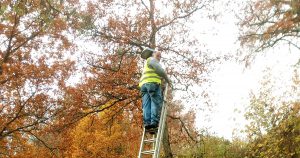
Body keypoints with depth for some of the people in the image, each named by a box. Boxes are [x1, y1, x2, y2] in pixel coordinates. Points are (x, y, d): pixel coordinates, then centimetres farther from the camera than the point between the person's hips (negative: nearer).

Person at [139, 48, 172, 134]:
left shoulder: (146, 65, 36)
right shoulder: (152, 60, 8)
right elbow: (160, 70, -4)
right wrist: (167, 79, 5)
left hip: (144, 84, 8)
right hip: (153, 82, -8)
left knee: (147, 105, -5)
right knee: (156, 103, -13)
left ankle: (147, 123, -17)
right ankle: (154, 123, -23)